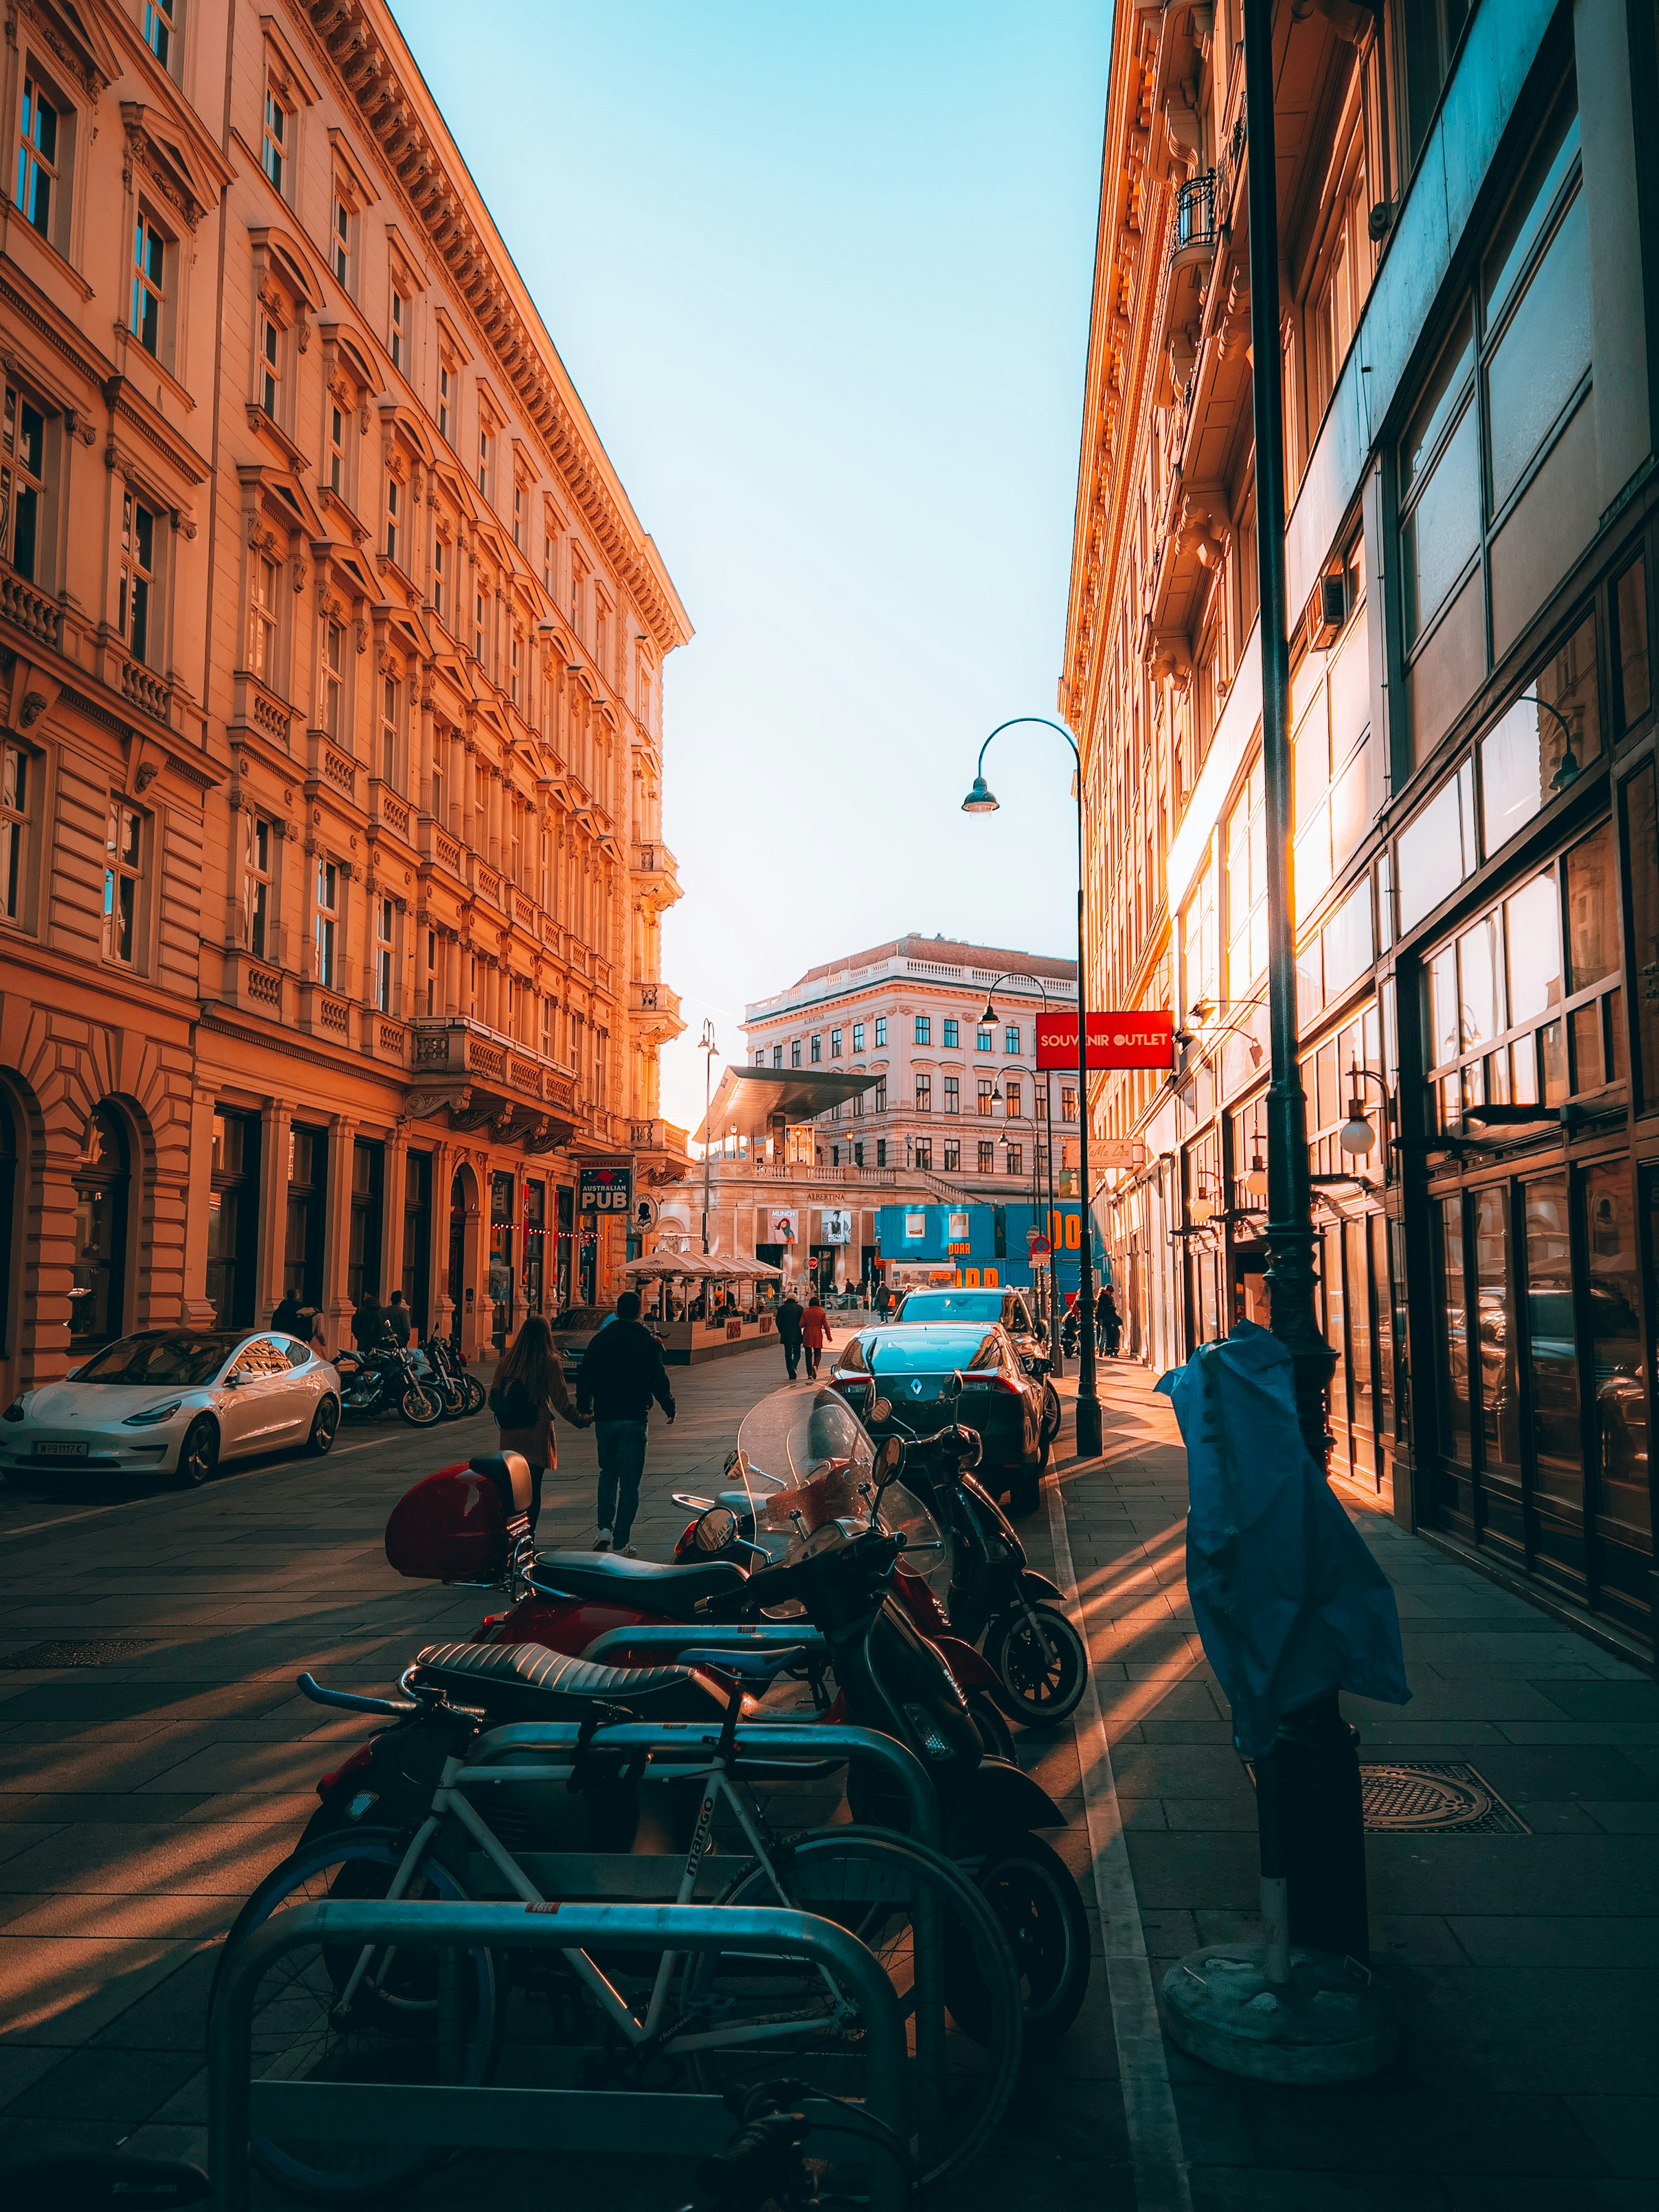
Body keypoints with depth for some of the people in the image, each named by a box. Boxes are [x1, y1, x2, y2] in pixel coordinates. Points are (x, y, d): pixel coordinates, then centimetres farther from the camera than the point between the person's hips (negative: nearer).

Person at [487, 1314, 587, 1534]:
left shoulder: (505, 1362, 2)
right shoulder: (548, 1363, -8)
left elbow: (494, 1402, 6)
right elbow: (561, 1402, -7)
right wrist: (581, 1421, 6)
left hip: (510, 1436, 3)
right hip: (536, 1435, -3)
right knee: (533, 1489, 3)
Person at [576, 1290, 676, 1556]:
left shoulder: (600, 1341, 3)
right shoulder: (648, 1342, -5)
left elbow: (585, 1379, 8)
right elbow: (659, 1380, -4)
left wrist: (584, 1407, 23)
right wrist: (669, 1408, 11)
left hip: (604, 1417, 3)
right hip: (634, 1419, -3)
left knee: (608, 1474, 21)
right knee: (629, 1481, 2)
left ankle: (605, 1528, 7)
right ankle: (622, 1543, 1)